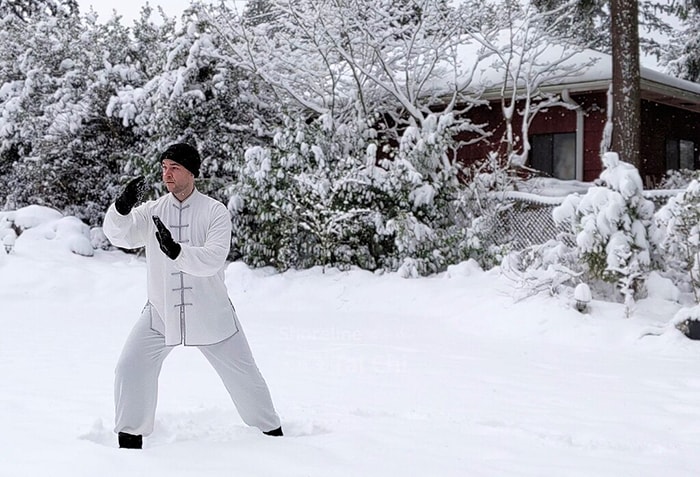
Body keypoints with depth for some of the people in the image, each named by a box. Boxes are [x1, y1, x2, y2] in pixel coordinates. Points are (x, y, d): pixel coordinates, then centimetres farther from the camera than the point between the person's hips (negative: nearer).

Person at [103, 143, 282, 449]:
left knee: (244, 376, 7)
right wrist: (122, 207, -34)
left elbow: (213, 259, -22)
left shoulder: (214, 211, -9)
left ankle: (272, 431, 27)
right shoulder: (152, 212, -1)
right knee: (130, 370, -8)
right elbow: (119, 235, -15)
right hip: (161, 313, 2)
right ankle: (130, 436, 12)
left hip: (211, 315, -2)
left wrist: (176, 251, -38)